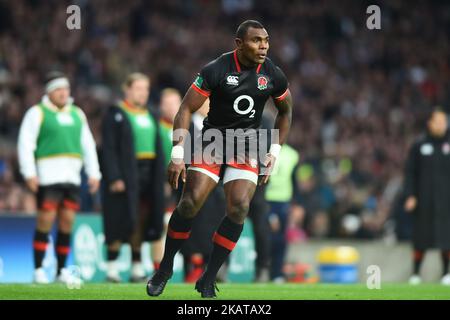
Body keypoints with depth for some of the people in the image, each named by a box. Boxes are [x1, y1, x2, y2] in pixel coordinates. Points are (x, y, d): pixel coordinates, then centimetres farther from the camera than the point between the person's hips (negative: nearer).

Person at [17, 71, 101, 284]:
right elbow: (25, 144, -4)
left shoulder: (77, 114, 20)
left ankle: (62, 270, 9)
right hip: (48, 176, -5)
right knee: (45, 221, -9)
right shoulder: (37, 113, 3)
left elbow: (88, 145, 22)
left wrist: (94, 173, 14)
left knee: (67, 222, 2)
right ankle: (38, 270, -4)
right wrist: (29, 173, -12)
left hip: (72, 177, 5)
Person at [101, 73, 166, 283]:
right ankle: (112, 268, -3)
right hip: (124, 175, -6)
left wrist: (161, 178, 10)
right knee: (121, 221, -8)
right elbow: (109, 149, -9)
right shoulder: (115, 115, -3)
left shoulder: (151, 117, 17)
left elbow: (158, 150, 18)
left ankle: (137, 267, 10)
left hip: (148, 176, 6)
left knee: (141, 222, 5)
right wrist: (114, 177, -17)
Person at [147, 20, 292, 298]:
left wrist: (274, 152, 6)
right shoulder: (216, 70, -16)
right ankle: (165, 269, 7)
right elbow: (187, 109, -12)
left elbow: (286, 111, 14)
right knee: (190, 203, -13)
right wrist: (178, 154, -18)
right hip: (213, 139, -2)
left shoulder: (273, 76, -5)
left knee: (239, 208, -15)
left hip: (246, 148, 2)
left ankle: (208, 280, -4)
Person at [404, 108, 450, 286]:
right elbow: (410, 172, 6)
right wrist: (410, 196, -3)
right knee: (421, 238, 3)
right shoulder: (419, 145, 5)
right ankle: (416, 273, 10)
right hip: (424, 199, 0)